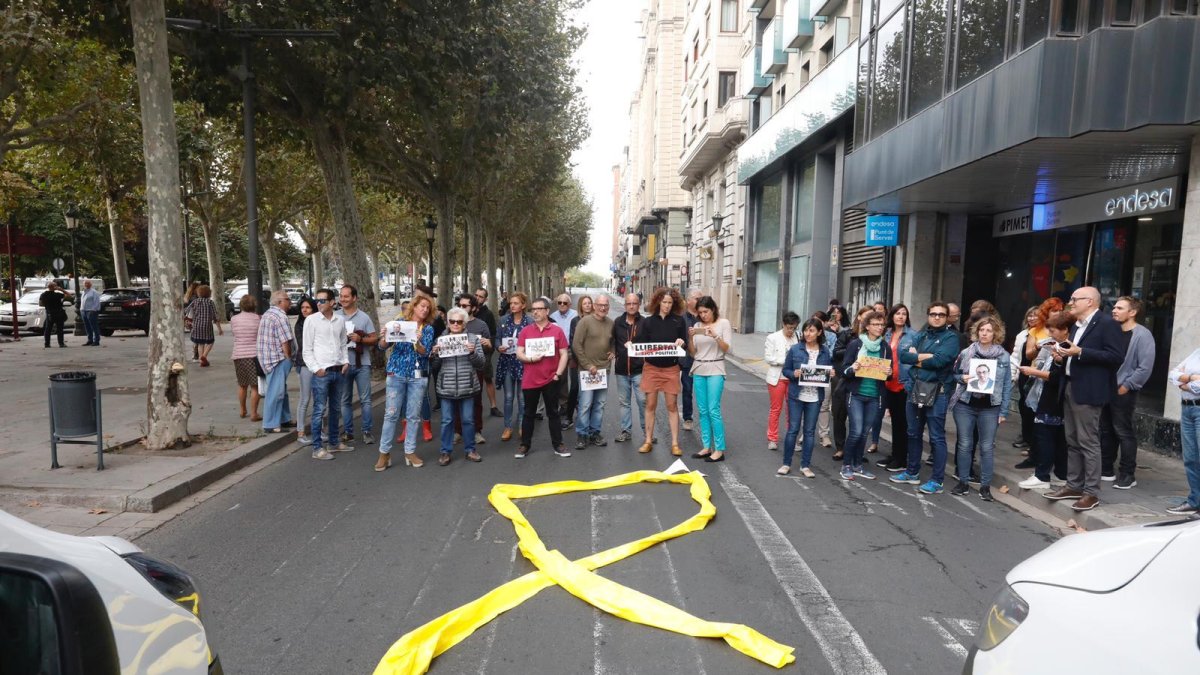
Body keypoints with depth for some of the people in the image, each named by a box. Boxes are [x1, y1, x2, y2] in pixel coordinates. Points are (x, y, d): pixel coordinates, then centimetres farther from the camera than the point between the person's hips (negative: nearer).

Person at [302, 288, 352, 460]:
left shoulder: (340, 320, 8)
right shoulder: (311, 320, -4)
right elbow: (307, 349, -4)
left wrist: (346, 362, 2)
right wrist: (316, 368, -11)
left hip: (338, 371, 5)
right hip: (321, 372, -5)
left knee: (336, 409, 14)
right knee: (319, 410, -3)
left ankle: (334, 442, 27)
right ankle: (317, 448, 3)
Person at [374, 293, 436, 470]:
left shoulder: (428, 329, 3)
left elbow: (425, 353, -10)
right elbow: (382, 347, -1)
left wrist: (417, 342, -30)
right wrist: (384, 338, -23)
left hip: (418, 376, 1)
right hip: (396, 374, -1)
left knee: (413, 415, 5)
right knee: (391, 414, 0)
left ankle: (410, 452, 15)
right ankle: (384, 452, 8)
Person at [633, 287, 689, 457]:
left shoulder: (679, 320, -1)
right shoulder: (648, 321, 1)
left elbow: (685, 344, 1)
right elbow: (642, 343, 4)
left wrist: (681, 342, -21)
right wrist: (633, 345, -16)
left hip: (671, 368, -1)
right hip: (651, 368, 1)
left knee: (672, 406, 3)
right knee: (650, 405, 6)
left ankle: (675, 443, 10)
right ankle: (648, 441, 16)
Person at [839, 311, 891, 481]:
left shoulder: (886, 347, 5)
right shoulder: (855, 344, -5)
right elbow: (844, 369, -5)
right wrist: (853, 368, -25)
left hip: (874, 396, 4)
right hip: (856, 394, -4)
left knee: (864, 433, 10)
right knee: (856, 431, -8)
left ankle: (858, 465, 23)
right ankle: (846, 465, 9)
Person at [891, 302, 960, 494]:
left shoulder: (951, 337, -3)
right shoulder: (919, 336, 14)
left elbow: (939, 360, -18)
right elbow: (903, 355, 1)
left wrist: (917, 359, -4)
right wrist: (926, 356, -13)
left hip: (937, 391, -6)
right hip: (915, 388, 6)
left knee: (937, 437, -2)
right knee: (914, 433, 15)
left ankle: (937, 481, 5)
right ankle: (912, 472, 28)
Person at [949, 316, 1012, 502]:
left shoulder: (1004, 356, 1)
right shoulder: (966, 352, 2)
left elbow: (1007, 385, 3)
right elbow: (953, 374, 12)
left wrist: (1004, 411, 0)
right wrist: (962, 378, -11)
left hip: (990, 408, -1)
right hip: (965, 405, 1)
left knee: (987, 446, 4)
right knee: (964, 444, 5)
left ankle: (985, 486, 13)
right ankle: (963, 482, 15)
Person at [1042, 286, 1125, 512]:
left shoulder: (1107, 323, -10)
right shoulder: (1078, 325, 17)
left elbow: (1116, 357, -18)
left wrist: (1080, 352, -22)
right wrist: (1065, 353, 3)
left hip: (1088, 391, -9)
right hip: (1070, 388, 9)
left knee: (1088, 442, -5)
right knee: (1072, 442, 13)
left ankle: (1091, 492, 2)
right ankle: (1074, 486, 21)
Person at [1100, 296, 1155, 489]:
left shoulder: (1142, 335, -9)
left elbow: (1145, 367, -14)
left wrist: (1126, 386, -13)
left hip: (1123, 392, -6)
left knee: (1124, 433, 0)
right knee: (1105, 431, 11)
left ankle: (1127, 474, 10)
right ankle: (1106, 470, 20)